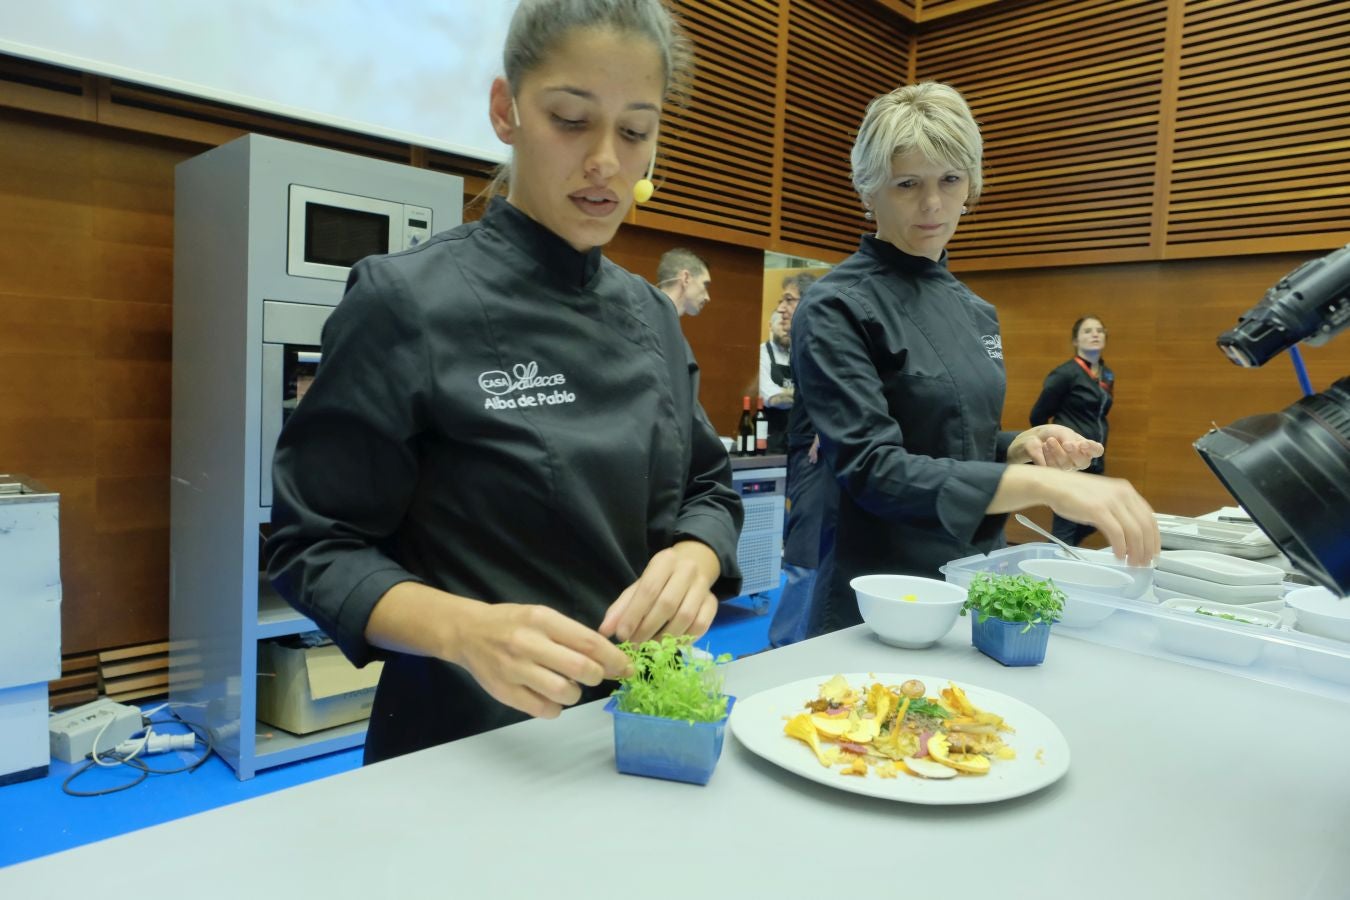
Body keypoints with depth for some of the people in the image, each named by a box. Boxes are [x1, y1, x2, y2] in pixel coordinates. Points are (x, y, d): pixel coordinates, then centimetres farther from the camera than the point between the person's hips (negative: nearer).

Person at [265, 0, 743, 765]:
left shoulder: (652, 318, 0)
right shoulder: (407, 302, -16)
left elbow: (707, 486, 7)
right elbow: (315, 547, -13)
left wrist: (695, 559, -15)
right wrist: (464, 630, -30)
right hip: (466, 742, -5)